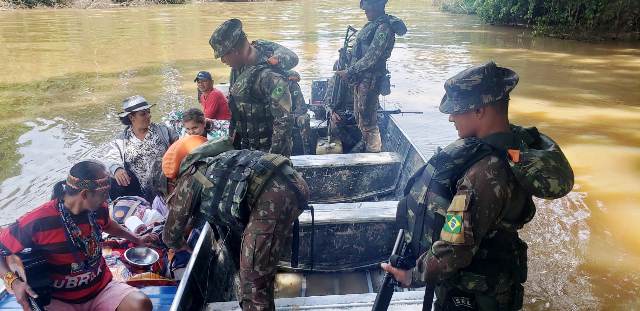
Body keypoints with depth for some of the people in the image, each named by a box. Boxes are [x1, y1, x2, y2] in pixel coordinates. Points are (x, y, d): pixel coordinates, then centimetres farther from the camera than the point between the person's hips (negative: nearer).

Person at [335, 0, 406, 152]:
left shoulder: (384, 28, -18)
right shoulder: (373, 24, 13)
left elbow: (371, 57, -22)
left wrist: (349, 72, -20)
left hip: (370, 80, -10)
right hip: (361, 78, 10)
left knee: (368, 122, -3)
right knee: (359, 117, 19)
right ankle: (365, 148, 33)